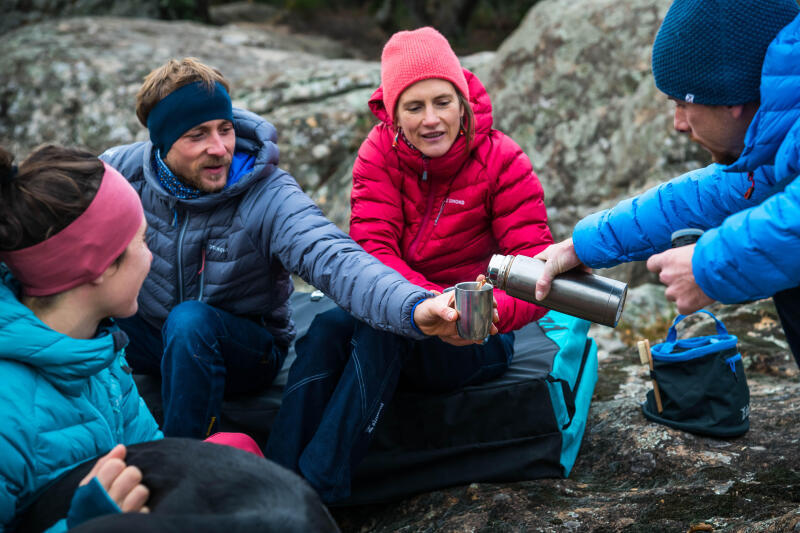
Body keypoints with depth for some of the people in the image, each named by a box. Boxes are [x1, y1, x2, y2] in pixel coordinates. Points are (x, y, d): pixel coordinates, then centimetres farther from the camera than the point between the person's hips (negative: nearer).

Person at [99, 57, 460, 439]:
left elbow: (333, 260, -38)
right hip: (148, 334, 4)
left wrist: (414, 308, -57)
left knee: (189, 320, -34)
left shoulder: (268, 197, -22)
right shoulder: (126, 169, -11)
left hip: (245, 350, -3)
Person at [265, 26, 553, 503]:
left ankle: (318, 492, -33)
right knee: (327, 328, -28)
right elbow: (371, 250, -18)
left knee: (381, 329, -32)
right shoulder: (381, 152, -6)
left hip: (476, 343, -3)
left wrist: (490, 314, -42)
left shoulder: (502, 161, -12)